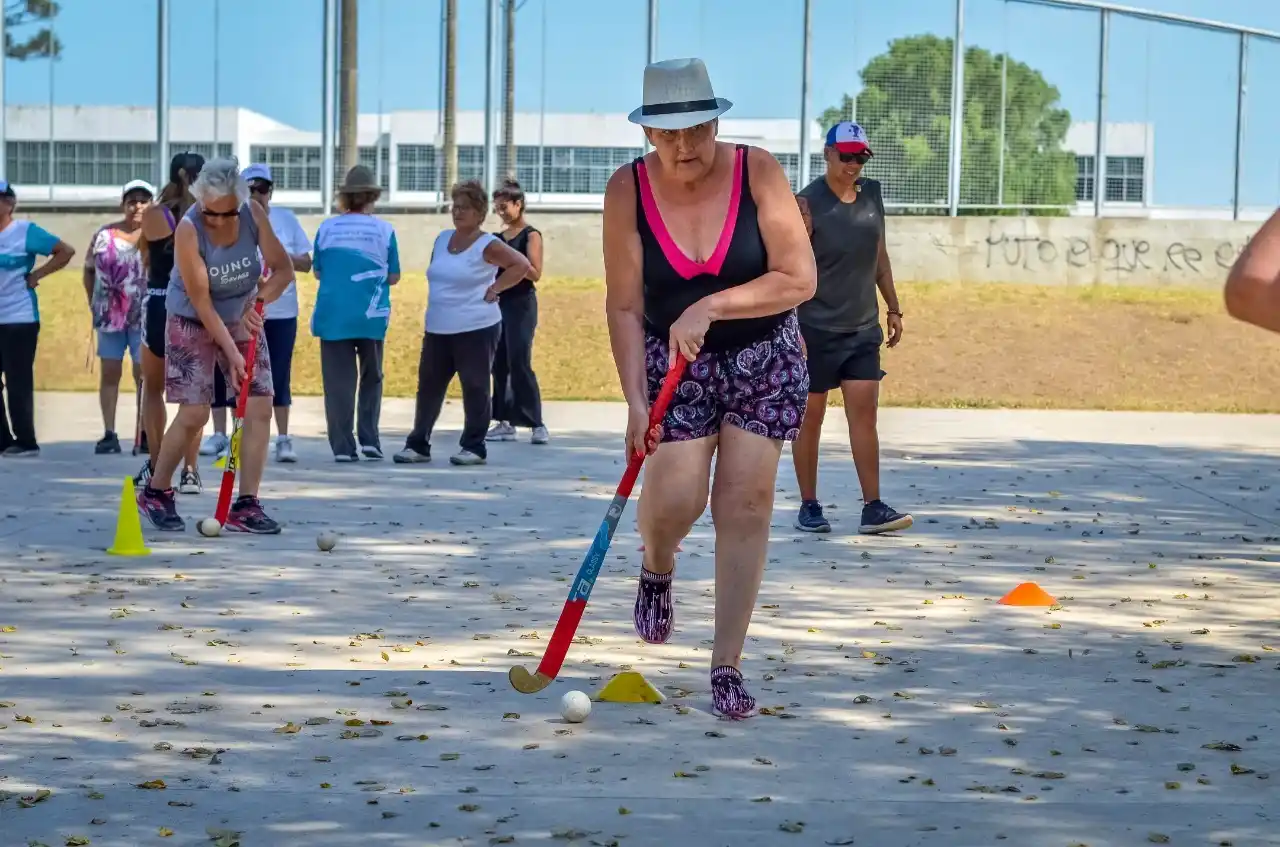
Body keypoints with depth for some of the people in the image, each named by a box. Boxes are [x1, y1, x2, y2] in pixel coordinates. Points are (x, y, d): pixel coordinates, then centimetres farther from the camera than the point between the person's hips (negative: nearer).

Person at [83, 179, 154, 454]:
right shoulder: (105, 235, 5)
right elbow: (89, 269, 14)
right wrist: (93, 302, 8)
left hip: (145, 315, -3)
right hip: (110, 314, 3)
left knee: (143, 373, 1)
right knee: (110, 372, 4)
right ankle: (109, 434, 7)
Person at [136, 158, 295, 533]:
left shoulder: (254, 214, -15)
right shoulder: (188, 230, -26)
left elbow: (283, 268, -8)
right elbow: (202, 304, -24)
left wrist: (259, 299, -26)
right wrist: (231, 353, -26)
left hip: (242, 319, 5)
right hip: (192, 322, -4)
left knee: (259, 408, -6)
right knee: (194, 413, -10)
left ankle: (246, 505, -1)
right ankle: (155, 493, 10)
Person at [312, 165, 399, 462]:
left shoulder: (327, 228, 1)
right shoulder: (384, 230, -2)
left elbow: (318, 272, 9)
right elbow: (393, 277, 3)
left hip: (333, 314, 0)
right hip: (370, 315, 0)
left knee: (338, 380, 2)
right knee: (371, 377, 16)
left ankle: (342, 446, -2)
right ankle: (369, 438, 9)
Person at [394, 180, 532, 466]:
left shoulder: (487, 245, -9)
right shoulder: (442, 239, 12)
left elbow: (521, 265, -13)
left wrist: (494, 288, -13)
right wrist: (437, 302, 12)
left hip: (476, 329, -7)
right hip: (437, 329, 7)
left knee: (475, 387, 0)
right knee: (429, 386, 7)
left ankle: (474, 447, 7)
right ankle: (418, 445, 13)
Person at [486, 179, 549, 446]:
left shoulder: (531, 236, -6)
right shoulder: (500, 237, 14)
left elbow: (536, 273, -14)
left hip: (521, 305, -7)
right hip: (500, 303, 7)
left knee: (519, 364, -11)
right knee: (499, 364, 5)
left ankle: (537, 424, -8)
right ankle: (505, 423, 10)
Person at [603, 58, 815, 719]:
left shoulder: (757, 172, -16)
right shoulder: (628, 190, -13)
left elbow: (799, 280, -18)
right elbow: (624, 307, -10)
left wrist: (712, 307, -26)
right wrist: (635, 400, -17)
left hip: (763, 357, 0)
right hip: (672, 361, 0)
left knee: (745, 503, -5)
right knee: (675, 498, -12)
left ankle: (726, 665, 3)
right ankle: (656, 570, 26)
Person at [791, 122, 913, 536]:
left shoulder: (872, 193, 6)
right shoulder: (808, 202, -12)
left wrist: (893, 307, 17)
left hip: (863, 328, 5)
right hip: (815, 329, -5)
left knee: (864, 412, -1)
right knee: (810, 416, 4)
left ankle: (873, 508, -3)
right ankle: (809, 506, 14)